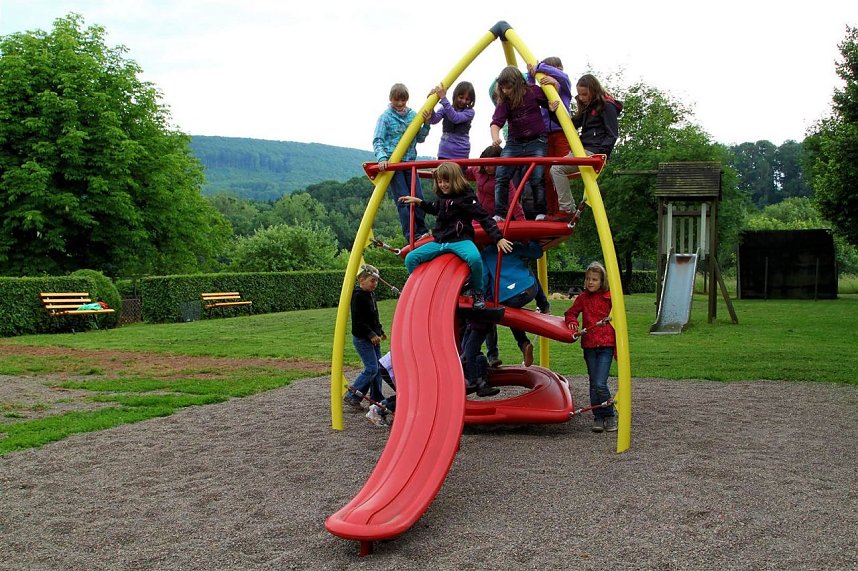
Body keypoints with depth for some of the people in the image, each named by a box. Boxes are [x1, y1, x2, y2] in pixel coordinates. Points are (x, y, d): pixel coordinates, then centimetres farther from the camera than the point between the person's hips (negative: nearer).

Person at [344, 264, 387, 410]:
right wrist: (371, 334, -23)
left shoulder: (371, 294, 12)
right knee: (371, 368, -11)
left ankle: (377, 398, 18)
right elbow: (358, 321, -21)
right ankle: (351, 396, -2)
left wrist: (380, 331, 20)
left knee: (377, 367, 9)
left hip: (373, 337, 9)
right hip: (362, 338, -9)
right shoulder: (358, 296, -16)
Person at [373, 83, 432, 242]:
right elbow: (377, 141, -7)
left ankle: (422, 232, 16)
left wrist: (426, 124, -3)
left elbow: (420, 139, 13)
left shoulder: (413, 115, 8)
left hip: (410, 162, 4)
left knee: (418, 197, 3)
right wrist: (382, 158, -23)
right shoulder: (386, 117, -3)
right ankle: (411, 236, -5)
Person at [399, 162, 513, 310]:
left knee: (474, 258, -40)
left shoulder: (466, 197, -6)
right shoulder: (442, 198, 17)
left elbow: (484, 218, -11)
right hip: (439, 242, 7)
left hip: (460, 240, -7)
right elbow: (434, 209, 41)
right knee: (410, 259, -9)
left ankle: (478, 294, -15)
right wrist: (418, 201, 29)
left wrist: (498, 238, -19)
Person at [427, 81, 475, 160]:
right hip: (444, 153, 3)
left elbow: (455, 118, -20)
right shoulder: (445, 109, 7)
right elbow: (434, 120, -9)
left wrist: (443, 98, -27)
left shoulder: (469, 112, -1)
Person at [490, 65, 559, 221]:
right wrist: (495, 137, -36)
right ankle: (499, 215, -6)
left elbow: (551, 103, 13)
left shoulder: (534, 92, -4)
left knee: (537, 178, -12)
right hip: (514, 143, 2)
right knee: (500, 177, -10)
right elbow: (496, 122, -15)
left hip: (536, 142, -2)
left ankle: (541, 214, 4)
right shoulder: (503, 102, -2)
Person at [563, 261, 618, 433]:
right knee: (593, 384, 8)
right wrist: (572, 322, -8)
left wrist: (619, 349, -1)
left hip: (606, 346, -4)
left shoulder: (610, 297, -2)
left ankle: (610, 415, 8)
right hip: (589, 346, 4)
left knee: (600, 384, -12)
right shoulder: (582, 298, 7)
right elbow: (571, 313, 17)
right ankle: (598, 417, 19)